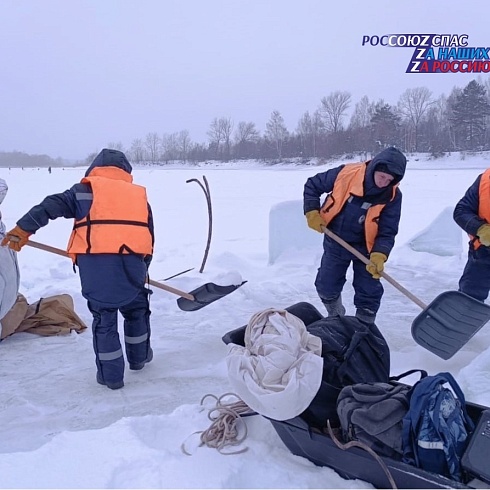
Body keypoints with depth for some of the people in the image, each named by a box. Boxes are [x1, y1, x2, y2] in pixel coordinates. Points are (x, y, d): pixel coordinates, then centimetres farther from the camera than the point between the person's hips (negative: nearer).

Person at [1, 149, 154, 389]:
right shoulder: (140, 195, 21)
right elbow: (149, 237, 21)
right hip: (132, 263, 2)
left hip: (94, 264, -1)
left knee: (104, 318, 13)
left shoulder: (84, 191, 15)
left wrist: (23, 228, 9)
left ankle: (111, 375, 19)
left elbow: (50, 206, 5)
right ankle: (139, 357, 40)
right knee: (136, 310, 25)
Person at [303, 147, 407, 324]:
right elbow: (312, 185, -7)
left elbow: (387, 231, -16)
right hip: (335, 242, 1)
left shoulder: (392, 196, -19)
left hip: (365, 247, -1)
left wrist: (379, 256, -32)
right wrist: (312, 213, -17)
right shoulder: (346, 173, -21)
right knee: (326, 287, 12)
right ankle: (335, 318, 40)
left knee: (369, 292, 3)